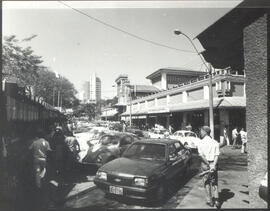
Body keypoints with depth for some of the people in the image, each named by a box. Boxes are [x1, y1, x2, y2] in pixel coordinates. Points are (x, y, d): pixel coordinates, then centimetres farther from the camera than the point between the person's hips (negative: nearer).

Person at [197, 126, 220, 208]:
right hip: (213, 164, 3)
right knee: (214, 182, 16)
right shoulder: (215, 142, 1)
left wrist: (208, 164, -11)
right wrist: (213, 165, -12)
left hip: (205, 164, -2)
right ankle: (216, 200, 10)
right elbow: (216, 155, -7)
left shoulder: (201, 143, -7)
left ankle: (210, 201, 17)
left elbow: (201, 156, -14)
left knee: (206, 183, 10)